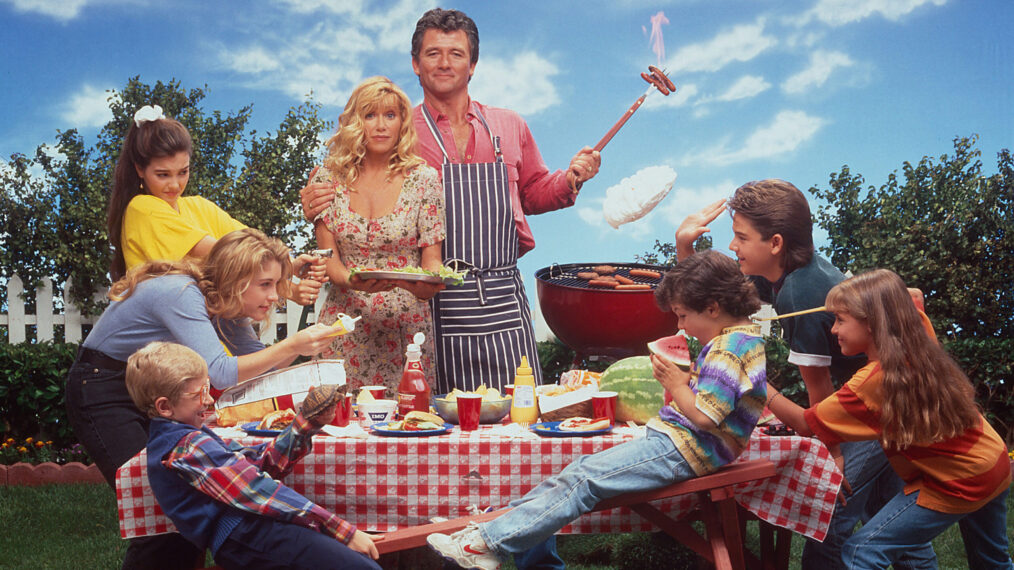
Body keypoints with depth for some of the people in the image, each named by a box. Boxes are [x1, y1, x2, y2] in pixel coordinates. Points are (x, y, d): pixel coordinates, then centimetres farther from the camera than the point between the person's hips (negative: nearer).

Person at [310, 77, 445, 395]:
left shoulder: (423, 180, 1)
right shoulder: (329, 179, 4)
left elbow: (432, 261, 2)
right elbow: (327, 257, 3)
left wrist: (425, 283, -22)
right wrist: (352, 280, -18)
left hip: (406, 329, -1)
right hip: (344, 329, 1)